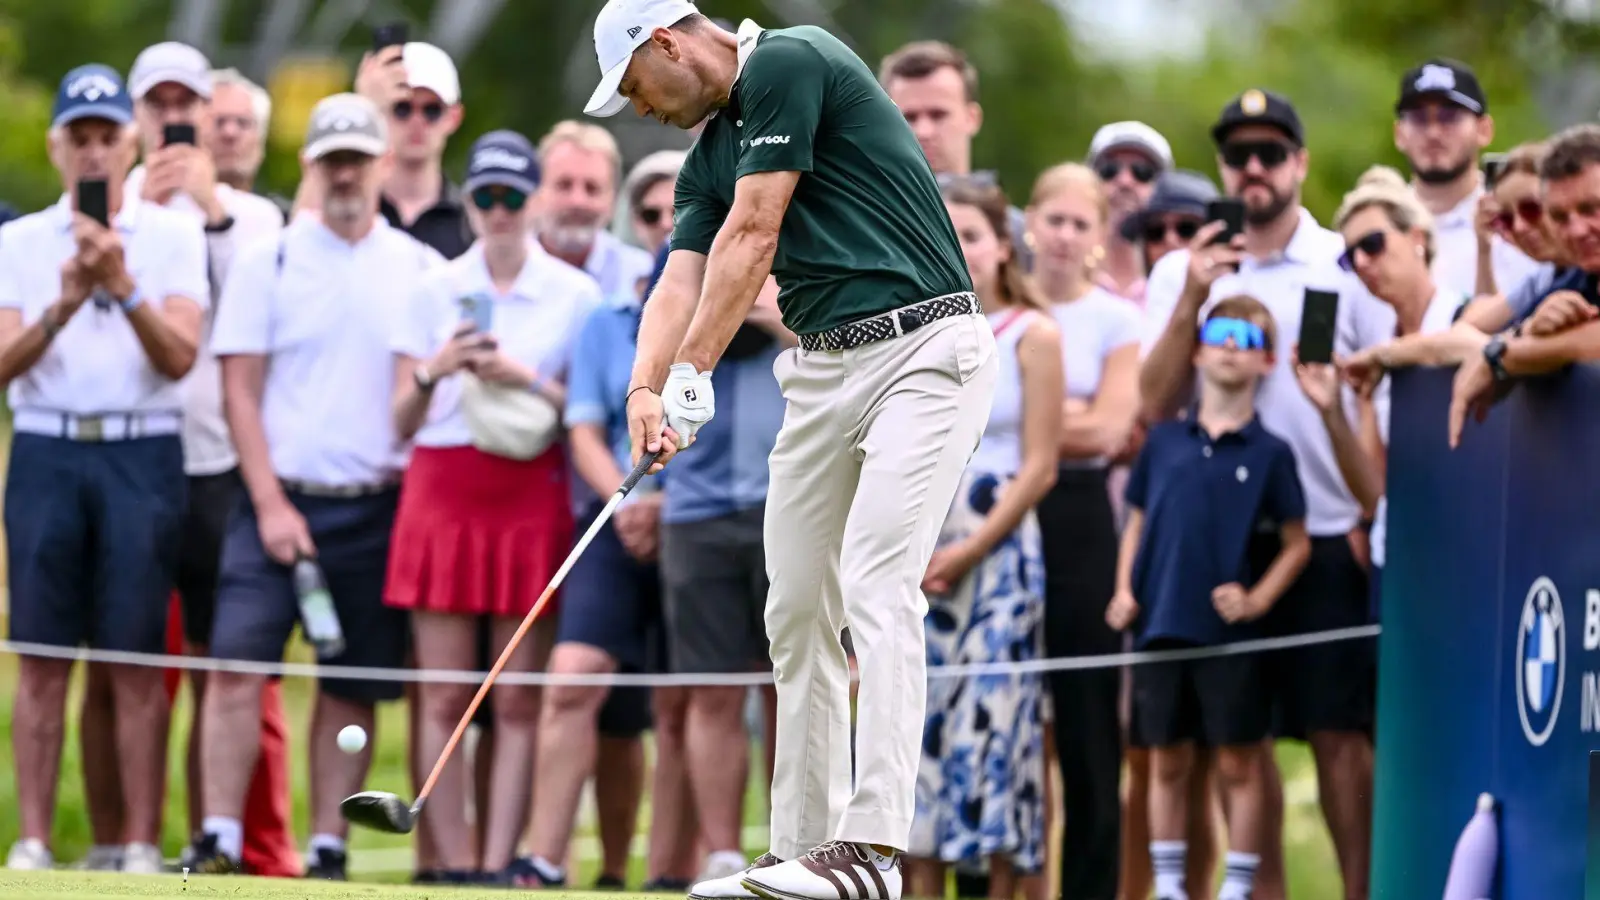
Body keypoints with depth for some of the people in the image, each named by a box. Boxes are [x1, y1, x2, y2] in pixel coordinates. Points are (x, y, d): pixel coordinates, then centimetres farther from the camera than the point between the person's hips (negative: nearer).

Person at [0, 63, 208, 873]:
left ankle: (140, 844, 0)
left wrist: (124, 288, -21)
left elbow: (180, 357, -6)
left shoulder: (173, 236, 6)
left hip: (141, 455, -1)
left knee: (137, 662, -2)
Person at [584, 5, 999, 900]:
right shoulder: (710, 153, 16)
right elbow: (682, 281, 5)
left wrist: (694, 375, -18)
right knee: (798, 608, 7)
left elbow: (752, 236, -16)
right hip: (823, 368, 9)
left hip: (923, 348, -9)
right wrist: (645, 391, -14)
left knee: (878, 589, -18)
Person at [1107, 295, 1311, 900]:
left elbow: (1297, 544, 1)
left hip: (1229, 632, -3)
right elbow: (1138, 524, 13)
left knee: (1239, 762, 2)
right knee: (1167, 761, 9)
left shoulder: (1269, 453, -1)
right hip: (1161, 624, 3)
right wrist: (1124, 592, 2)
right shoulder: (1165, 441, 7)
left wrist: (1259, 599, -11)